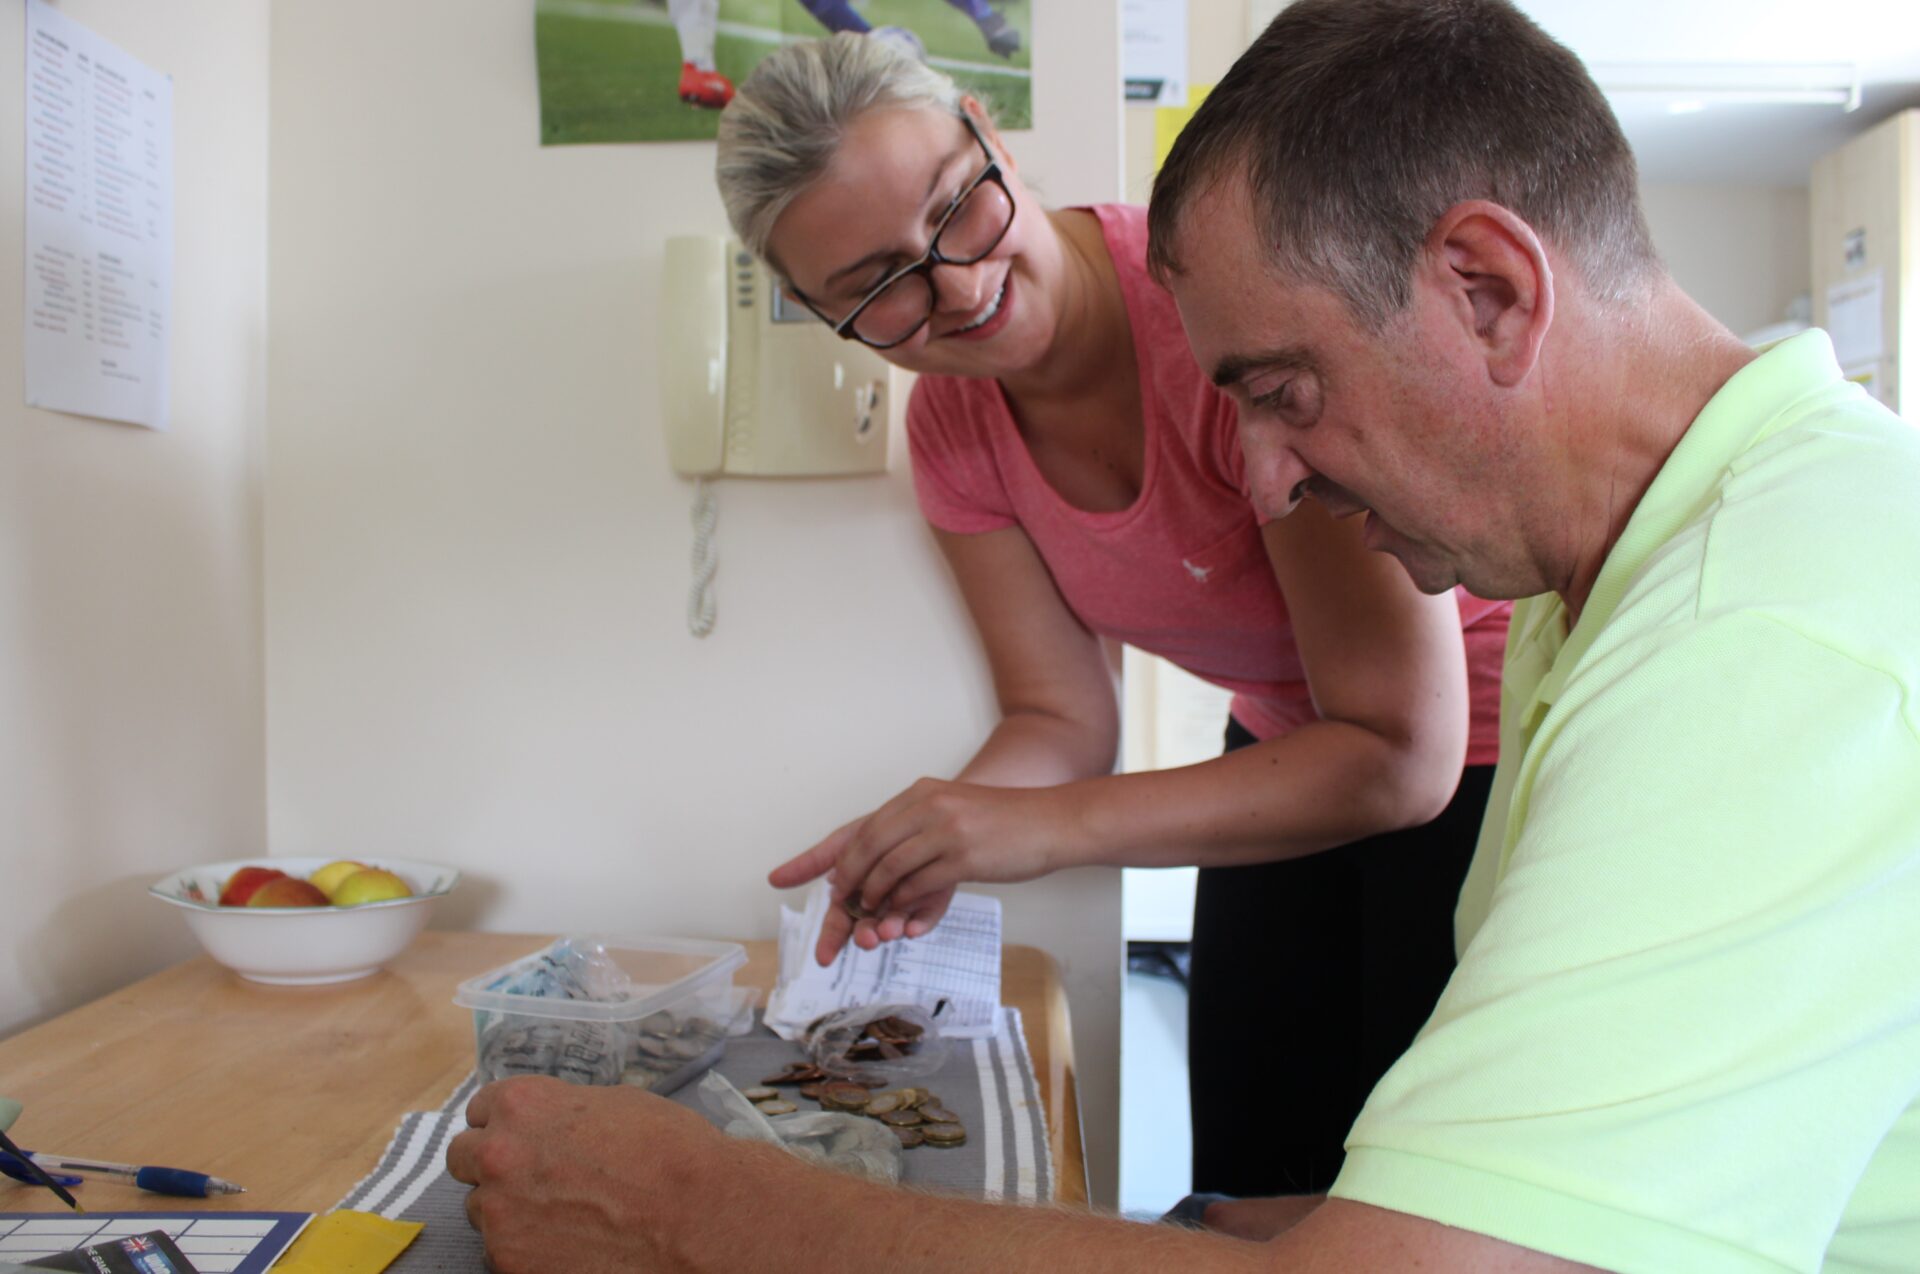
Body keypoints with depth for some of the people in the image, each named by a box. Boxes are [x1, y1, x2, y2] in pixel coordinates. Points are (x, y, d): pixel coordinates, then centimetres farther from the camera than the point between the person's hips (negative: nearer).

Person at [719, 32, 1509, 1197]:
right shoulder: (954, 429, -10)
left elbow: (1404, 755, -30)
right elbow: (1063, 718, -5)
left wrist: (1048, 826, -34)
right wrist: (933, 838, -26)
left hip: (1479, 755, -5)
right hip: (1292, 751, 6)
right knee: (1242, 1197, 12)